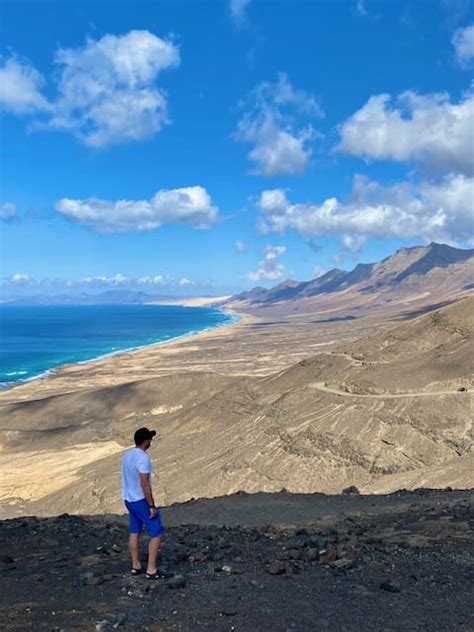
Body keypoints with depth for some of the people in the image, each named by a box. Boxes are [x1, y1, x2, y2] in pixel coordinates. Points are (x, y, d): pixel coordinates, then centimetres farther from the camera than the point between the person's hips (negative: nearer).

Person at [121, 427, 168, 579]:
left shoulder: (128, 454, 3)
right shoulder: (143, 458, -25)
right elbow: (145, 484, -26)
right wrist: (152, 506, -19)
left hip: (129, 499, 9)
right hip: (141, 501, -9)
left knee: (135, 531, 19)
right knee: (156, 533, 0)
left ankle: (136, 566, 29)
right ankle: (152, 570, 4)